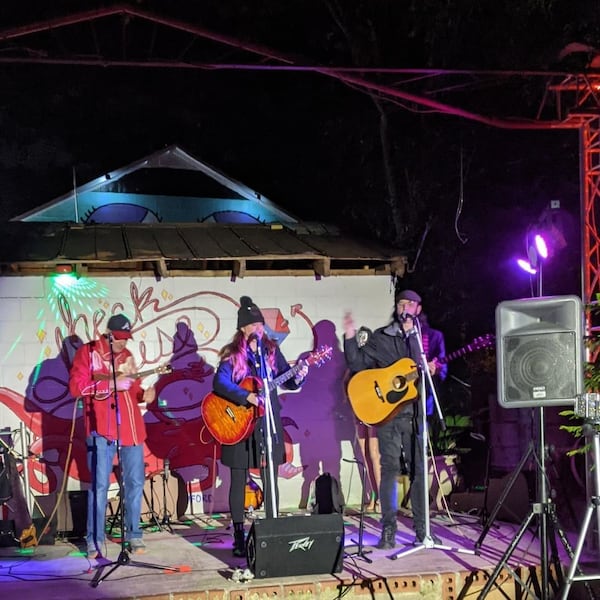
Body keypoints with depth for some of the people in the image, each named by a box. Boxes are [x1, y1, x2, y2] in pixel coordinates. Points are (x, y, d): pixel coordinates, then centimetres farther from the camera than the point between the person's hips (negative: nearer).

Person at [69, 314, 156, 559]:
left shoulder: (127, 355, 17)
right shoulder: (87, 352, 0)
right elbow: (75, 386, -10)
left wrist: (143, 394, 1)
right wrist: (111, 384, -18)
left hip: (130, 428, 5)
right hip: (101, 429, -5)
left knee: (135, 482, 7)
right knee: (100, 484, -5)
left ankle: (133, 534, 19)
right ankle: (95, 539, 5)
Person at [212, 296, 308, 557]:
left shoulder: (271, 351, 6)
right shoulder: (232, 355, -5)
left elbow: (288, 381, 7)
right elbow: (219, 383, -19)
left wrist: (298, 378, -14)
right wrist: (246, 397, -28)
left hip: (268, 422, 3)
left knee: (270, 480, 5)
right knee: (239, 481, 3)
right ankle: (239, 537, 11)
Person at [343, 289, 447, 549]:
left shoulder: (431, 336, 11)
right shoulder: (381, 337, 10)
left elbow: (442, 370, 7)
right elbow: (357, 364, 4)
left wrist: (435, 370, -15)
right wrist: (350, 338, -9)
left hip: (417, 410, 1)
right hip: (386, 409, -1)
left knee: (418, 468, 3)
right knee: (390, 467, -3)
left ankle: (421, 527, 12)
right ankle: (388, 529, 2)